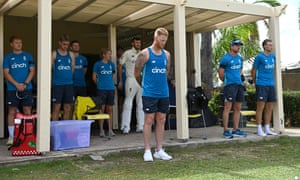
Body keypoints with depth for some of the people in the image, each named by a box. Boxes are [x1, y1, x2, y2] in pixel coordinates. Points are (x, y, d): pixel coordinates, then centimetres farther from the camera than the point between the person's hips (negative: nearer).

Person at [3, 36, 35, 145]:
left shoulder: (28, 56, 8)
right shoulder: (8, 57, 7)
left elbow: (32, 71, 4)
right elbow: (6, 73, 0)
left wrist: (25, 84, -9)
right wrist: (17, 84, -12)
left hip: (27, 88, 0)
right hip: (12, 89, 0)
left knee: (27, 111, 0)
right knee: (12, 111, 3)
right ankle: (11, 137, 9)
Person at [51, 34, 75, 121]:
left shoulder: (71, 54, 9)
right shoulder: (54, 54, -2)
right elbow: (50, 68, 0)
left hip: (69, 84, 4)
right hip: (57, 84, -4)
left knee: (68, 108, 7)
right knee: (56, 107, -2)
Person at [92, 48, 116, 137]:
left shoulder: (111, 64, 11)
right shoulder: (97, 64, -1)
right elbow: (94, 77, 4)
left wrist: (110, 82, 12)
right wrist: (99, 84, 11)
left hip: (111, 89, 4)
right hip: (101, 89, -4)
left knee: (110, 109, 6)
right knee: (102, 109, -1)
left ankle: (110, 130, 10)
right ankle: (101, 130, 6)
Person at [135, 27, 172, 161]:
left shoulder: (166, 54, 9)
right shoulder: (145, 54, -6)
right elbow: (137, 73, 0)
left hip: (164, 93, 5)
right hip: (149, 94, -5)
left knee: (161, 120, 8)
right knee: (149, 120, -2)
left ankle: (159, 150, 15)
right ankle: (147, 151, 5)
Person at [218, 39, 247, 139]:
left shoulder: (240, 58, 15)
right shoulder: (225, 58, -6)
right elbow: (220, 73, -5)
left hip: (239, 85, 8)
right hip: (230, 85, -7)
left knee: (237, 108, 9)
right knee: (228, 107, -8)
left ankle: (235, 130, 16)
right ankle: (226, 131, -5)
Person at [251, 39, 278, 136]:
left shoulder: (273, 56, 12)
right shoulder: (259, 57, -5)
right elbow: (253, 71, 2)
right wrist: (255, 82, 11)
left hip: (271, 85, 6)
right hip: (261, 85, -6)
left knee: (269, 108, 7)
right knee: (260, 107, -5)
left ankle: (267, 129, 15)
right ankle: (259, 129, 0)